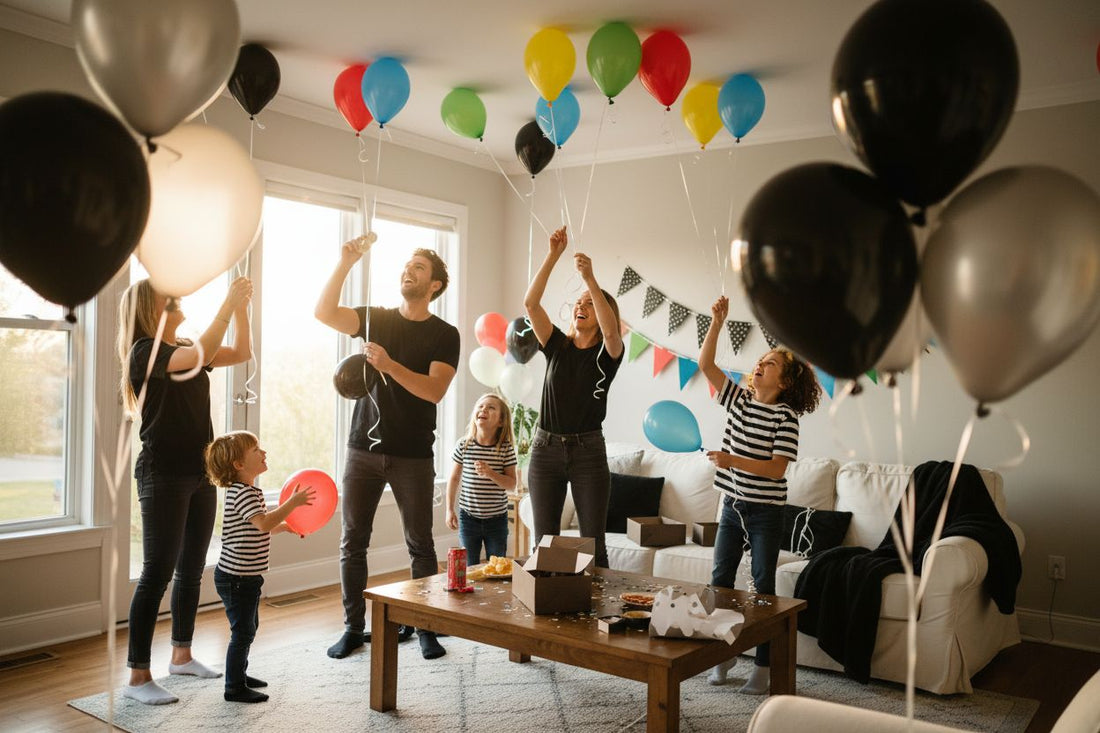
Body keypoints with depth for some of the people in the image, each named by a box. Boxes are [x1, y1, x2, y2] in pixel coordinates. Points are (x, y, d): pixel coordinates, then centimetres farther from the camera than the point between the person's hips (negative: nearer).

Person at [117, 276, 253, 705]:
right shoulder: (145, 351, -11)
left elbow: (241, 353, 10)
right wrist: (227, 305, -23)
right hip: (163, 475, -8)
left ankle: (182, 655, 27)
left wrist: (241, 307, 0)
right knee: (157, 572, -8)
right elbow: (199, 356, -28)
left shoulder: (186, 349, 13)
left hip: (200, 473, 8)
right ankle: (138, 677, -1)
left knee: (192, 570, 14)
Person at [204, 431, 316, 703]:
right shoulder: (241, 493, -21)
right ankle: (235, 688, 7)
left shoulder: (250, 491, 13)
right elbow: (264, 523, -34)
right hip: (236, 576, -10)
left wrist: (287, 526, 14)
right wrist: (293, 502, -31)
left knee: (249, 627, 21)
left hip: (247, 576, 10)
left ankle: (239, 673, 35)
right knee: (242, 631, -2)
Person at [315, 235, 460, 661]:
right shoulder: (375, 318, 8)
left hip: (413, 455, -2)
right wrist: (345, 263, -16)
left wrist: (389, 365, -25)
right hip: (364, 447, 3)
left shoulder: (444, 335, 0)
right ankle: (354, 627, 18)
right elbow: (324, 313, -7)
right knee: (353, 542, 5)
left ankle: (426, 629, 16)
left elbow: (435, 389, -13)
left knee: (420, 545, 4)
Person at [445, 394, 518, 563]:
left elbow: (511, 484, -8)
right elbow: (454, 479, 4)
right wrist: (449, 510, 4)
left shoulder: (506, 449, -8)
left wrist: (490, 473, -24)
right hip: (468, 517, 0)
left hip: (497, 519, 0)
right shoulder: (463, 445, -6)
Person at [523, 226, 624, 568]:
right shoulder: (557, 345, 8)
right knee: (544, 541, 7)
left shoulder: (607, 353, 0)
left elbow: (611, 330, -24)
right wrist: (553, 255, -14)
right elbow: (530, 302, -6)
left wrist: (590, 278, -31)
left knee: (593, 544, 0)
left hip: (588, 451, -3)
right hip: (546, 447, 3)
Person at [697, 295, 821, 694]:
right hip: (732, 506, 5)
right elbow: (705, 364, -1)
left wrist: (732, 460, -26)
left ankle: (763, 667, 12)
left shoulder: (785, 416, -11)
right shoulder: (738, 400, 4)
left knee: (762, 586, 2)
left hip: (765, 512, -5)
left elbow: (776, 468, -18)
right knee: (720, 580, 8)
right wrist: (716, 323, -9)